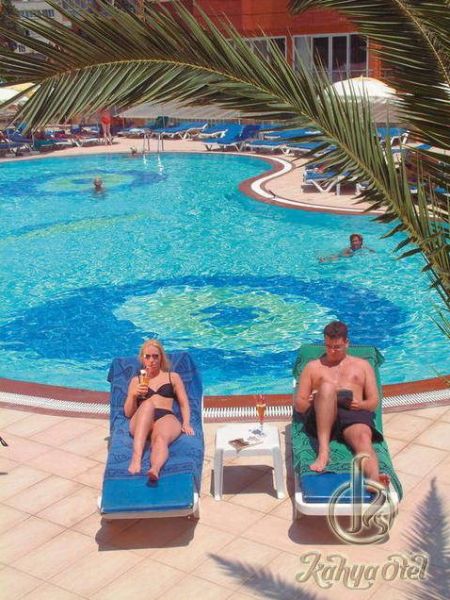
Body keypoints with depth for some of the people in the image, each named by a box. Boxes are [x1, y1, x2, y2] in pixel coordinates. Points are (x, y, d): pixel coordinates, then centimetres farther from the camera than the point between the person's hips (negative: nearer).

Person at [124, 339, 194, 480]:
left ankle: (155, 470, -71)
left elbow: (184, 404, 17)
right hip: (141, 424, 0)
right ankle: (136, 458, -52)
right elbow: (128, 413, 20)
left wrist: (186, 423, -3)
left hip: (166, 418, 0)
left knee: (161, 438, -39)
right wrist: (133, 395, 0)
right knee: (147, 404, -37)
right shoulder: (136, 380, 26)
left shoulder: (173, 377, 25)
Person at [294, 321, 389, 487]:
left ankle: (374, 480, -68)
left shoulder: (362, 365, 29)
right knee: (327, 387, -34)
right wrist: (311, 403, -5)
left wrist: (360, 404, -5)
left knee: (363, 438, -36)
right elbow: (299, 404, 20)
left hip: (354, 414, 1)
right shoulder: (313, 366, 27)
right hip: (321, 417, 0)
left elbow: (374, 401, 19)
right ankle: (323, 451, -48)